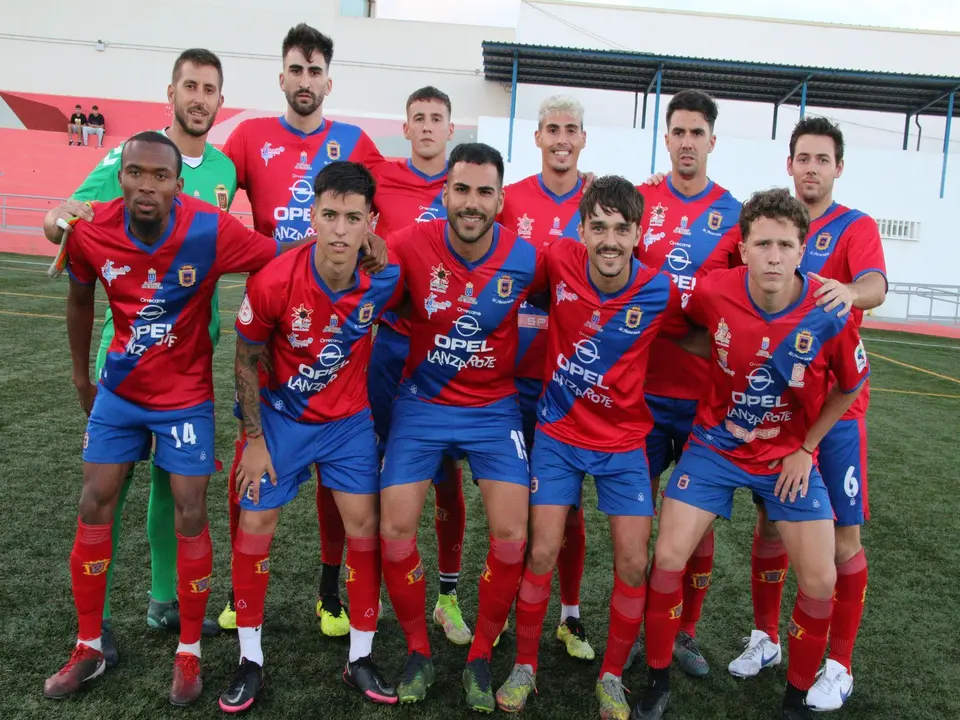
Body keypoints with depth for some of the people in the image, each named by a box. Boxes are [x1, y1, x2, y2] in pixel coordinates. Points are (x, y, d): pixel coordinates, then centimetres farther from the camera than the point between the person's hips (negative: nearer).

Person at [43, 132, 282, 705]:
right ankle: (89, 648, 25)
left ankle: (189, 653, 18)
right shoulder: (91, 232, -13)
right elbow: (81, 298, 6)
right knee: (94, 510, 6)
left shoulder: (210, 231, -25)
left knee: (190, 517, -1)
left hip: (186, 399, -3)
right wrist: (82, 375, 14)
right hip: (119, 392, 3)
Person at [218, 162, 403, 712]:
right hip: (280, 417, -1)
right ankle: (251, 661, 21)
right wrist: (255, 439, -7)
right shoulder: (273, 283, -25)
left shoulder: (386, 281, -22)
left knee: (365, 527, 0)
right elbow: (247, 361, -9)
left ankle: (361, 658, 18)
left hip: (350, 420, 1)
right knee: (255, 528, 2)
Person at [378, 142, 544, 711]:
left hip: (494, 408, 0)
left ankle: (481, 656, 16)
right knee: (395, 531, -5)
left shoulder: (527, 259, -13)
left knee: (511, 536, -8)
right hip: (421, 404, 0)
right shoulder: (410, 245, -16)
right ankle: (419, 651, 20)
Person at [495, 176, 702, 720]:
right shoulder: (559, 262, -16)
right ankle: (524, 667, 21)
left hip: (623, 442, 0)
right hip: (558, 434, 0)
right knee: (543, 553, -1)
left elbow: (691, 339, 5)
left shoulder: (660, 292, -16)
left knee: (634, 563, -1)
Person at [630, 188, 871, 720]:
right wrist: (719, 411, 2)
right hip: (715, 445, 0)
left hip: (789, 455, 0)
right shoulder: (713, 293, -21)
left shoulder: (828, 314, -20)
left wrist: (806, 449, -1)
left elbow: (851, 385, -1)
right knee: (668, 557, -8)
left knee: (820, 580, -3)